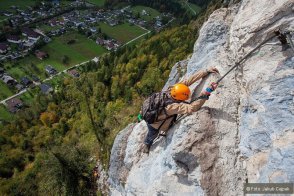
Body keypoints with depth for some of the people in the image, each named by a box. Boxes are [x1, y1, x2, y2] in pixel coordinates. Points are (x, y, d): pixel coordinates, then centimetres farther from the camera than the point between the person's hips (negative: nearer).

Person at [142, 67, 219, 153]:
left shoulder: (172, 89, -29)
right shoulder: (171, 106, -48)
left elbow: (188, 80, -30)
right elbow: (191, 108, -55)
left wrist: (207, 71, -34)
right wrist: (206, 93, -60)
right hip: (154, 125, -4)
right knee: (152, 135, 31)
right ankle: (147, 144, 65)